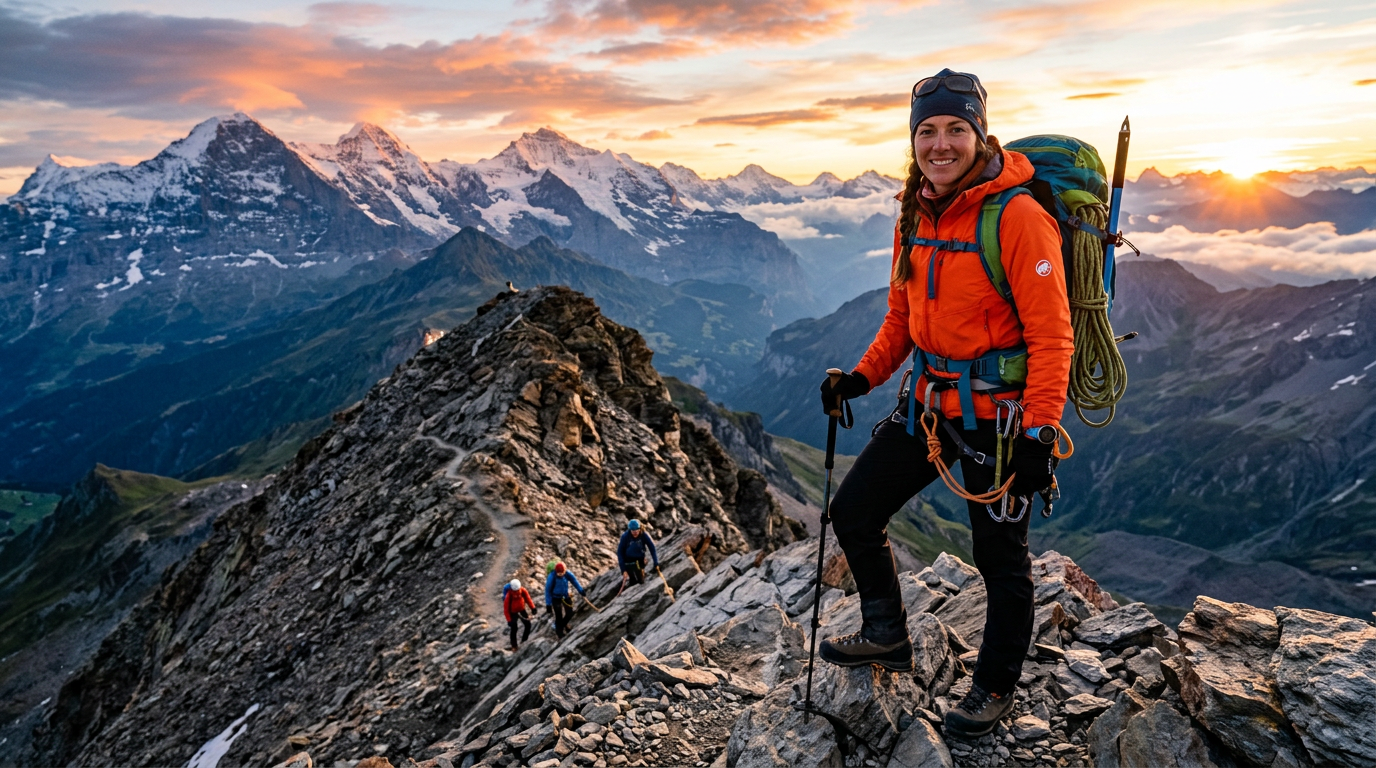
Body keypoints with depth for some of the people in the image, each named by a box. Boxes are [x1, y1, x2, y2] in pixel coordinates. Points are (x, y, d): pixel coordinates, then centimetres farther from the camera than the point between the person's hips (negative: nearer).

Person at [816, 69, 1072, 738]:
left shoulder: (1017, 217, -17)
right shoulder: (916, 215, 5)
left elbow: (1050, 334, -17)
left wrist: (1039, 432, -23)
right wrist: (863, 376, 3)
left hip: (998, 413, -7)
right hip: (931, 403, 7)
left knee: (1000, 554, 9)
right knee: (853, 510, 9)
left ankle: (996, 684, 34)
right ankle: (886, 635, 32)